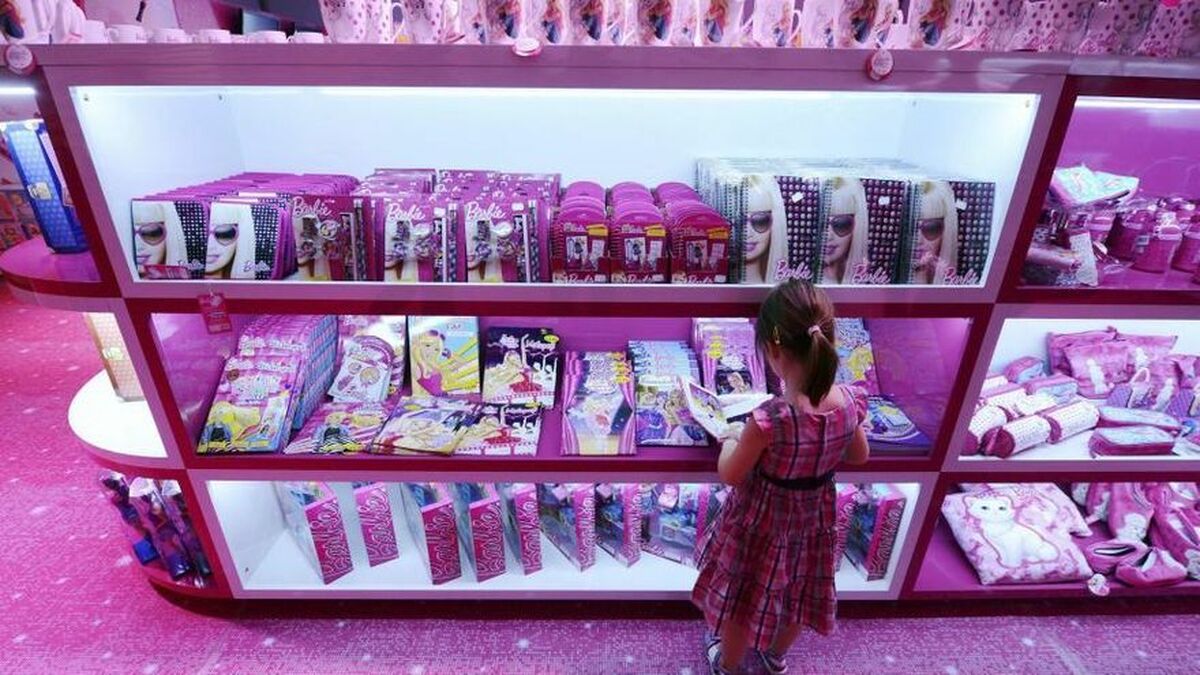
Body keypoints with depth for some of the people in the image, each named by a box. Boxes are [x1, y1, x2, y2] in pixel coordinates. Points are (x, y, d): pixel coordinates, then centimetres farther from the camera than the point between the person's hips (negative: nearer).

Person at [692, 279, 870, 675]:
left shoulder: (769, 420, -37)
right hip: (812, 518, 5)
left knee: (744, 598, 23)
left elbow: (729, 475, -22)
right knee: (797, 593, 30)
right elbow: (859, 456, 0)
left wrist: (732, 437, -5)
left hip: (762, 523, -5)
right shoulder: (849, 403, -20)